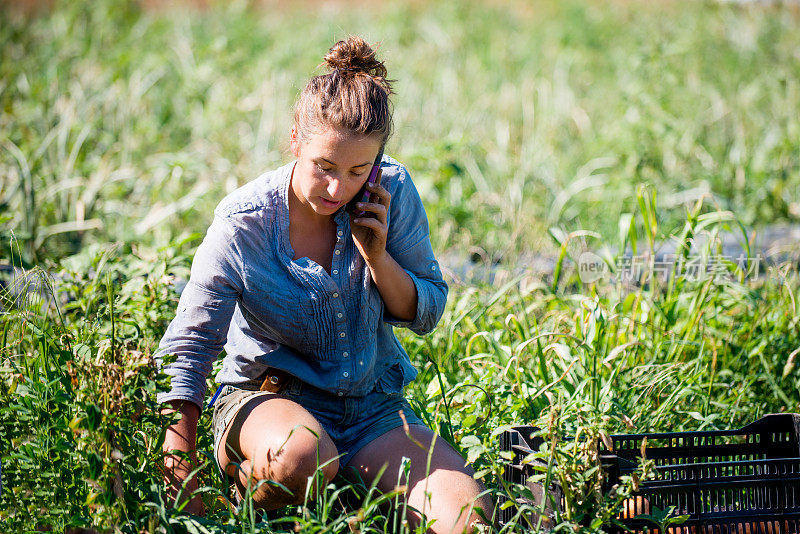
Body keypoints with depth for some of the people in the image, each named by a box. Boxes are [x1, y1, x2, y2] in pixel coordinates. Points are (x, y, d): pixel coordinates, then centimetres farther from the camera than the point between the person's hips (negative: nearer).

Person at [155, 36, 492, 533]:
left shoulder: (393, 193, -8)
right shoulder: (244, 224, -17)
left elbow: (426, 312, 5)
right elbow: (188, 348, -12)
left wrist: (377, 256, -17)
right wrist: (181, 483, -20)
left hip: (373, 408, 3)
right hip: (270, 397, -3)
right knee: (301, 458, -41)